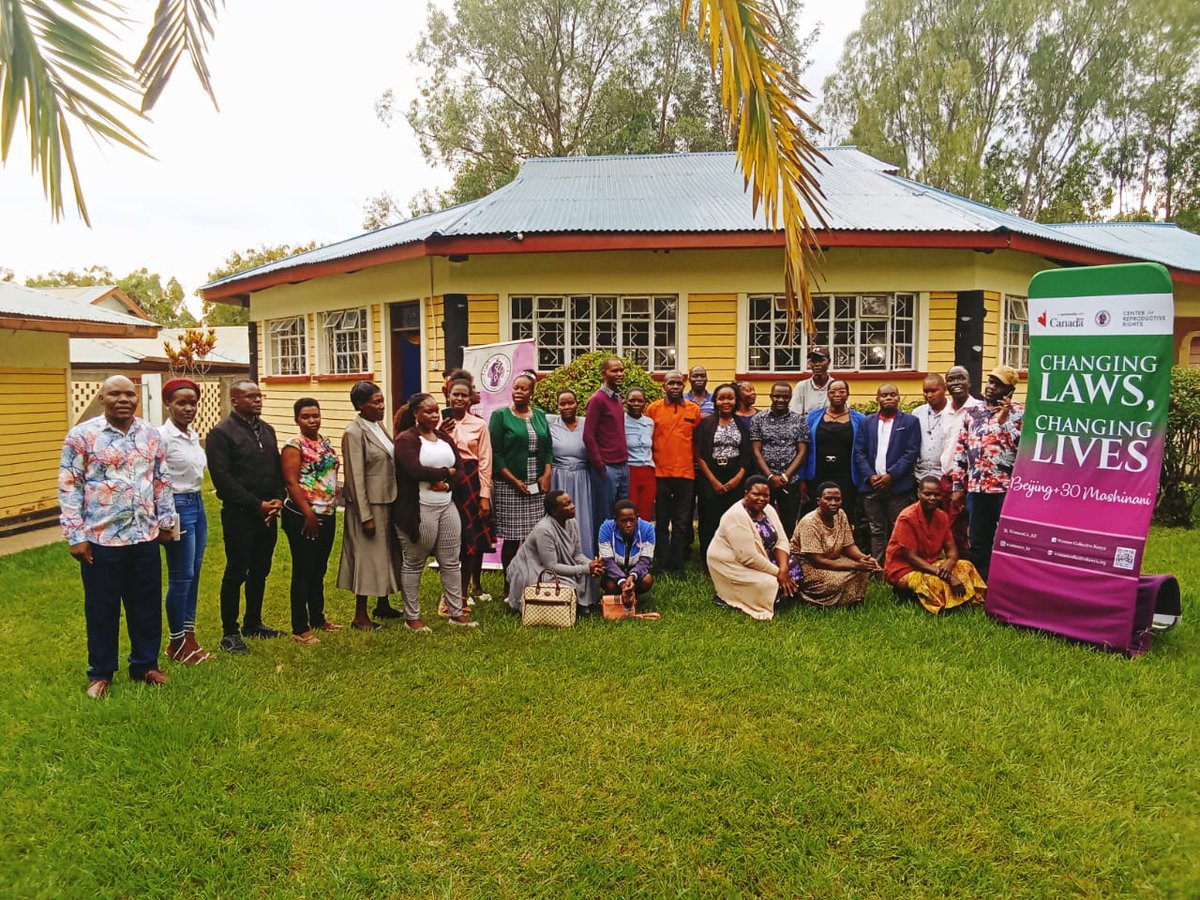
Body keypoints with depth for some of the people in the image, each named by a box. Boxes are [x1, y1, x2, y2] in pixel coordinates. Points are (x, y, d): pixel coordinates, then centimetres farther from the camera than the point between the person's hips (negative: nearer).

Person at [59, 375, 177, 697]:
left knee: (147, 604, 12)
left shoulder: (151, 434, 5)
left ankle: (145, 664, 29)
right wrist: (75, 535, -10)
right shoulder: (82, 435, -7)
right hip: (101, 539, -3)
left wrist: (166, 521, 11)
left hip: (145, 537, 4)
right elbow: (69, 487, -7)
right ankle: (100, 673, 25)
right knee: (102, 609, 9)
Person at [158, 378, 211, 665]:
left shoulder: (193, 435, 10)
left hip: (197, 504, 8)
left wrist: (196, 501, 14)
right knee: (181, 576, 0)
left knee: (194, 573, 12)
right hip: (177, 506, -8)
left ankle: (189, 637, 21)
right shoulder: (162, 437, -14)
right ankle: (176, 642, 14)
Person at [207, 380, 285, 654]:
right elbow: (222, 478, -15)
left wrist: (278, 500, -1)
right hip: (239, 515, -6)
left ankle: (253, 623, 29)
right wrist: (257, 505, -16)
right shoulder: (221, 433, -9)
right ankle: (229, 633, 13)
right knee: (236, 573, 1)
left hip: (268, 514, 7)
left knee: (260, 571, 14)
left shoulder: (267, 430, 13)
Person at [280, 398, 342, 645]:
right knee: (303, 571, 0)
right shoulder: (294, 446, -12)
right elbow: (291, 482, -17)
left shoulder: (324, 441, 10)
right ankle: (300, 629, 7)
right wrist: (309, 514, -19)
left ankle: (318, 618, 31)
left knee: (319, 570, 17)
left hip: (328, 515, 8)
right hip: (303, 517, -7)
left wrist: (332, 509, 12)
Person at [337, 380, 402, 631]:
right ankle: (360, 616, 13)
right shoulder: (354, 433, -15)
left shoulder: (379, 426, 9)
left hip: (387, 501, 8)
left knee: (386, 553, 17)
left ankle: (383, 605, 32)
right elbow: (355, 478, -18)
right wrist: (366, 516, -19)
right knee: (368, 556, 1)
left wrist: (396, 502, 13)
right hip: (369, 504, -8)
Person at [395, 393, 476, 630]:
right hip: (418, 510, -7)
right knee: (413, 564, 6)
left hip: (447, 506, 7)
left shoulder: (444, 439, 14)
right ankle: (412, 617, 17)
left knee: (452, 562, 10)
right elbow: (415, 470, -22)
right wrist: (446, 472, -8)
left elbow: (459, 471, 10)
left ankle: (456, 613, 20)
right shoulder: (406, 439, -7)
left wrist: (447, 483, -11)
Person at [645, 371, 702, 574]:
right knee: (662, 523, 6)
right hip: (661, 473, -1)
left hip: (686, 473, 1)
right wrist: (652, 463, 3)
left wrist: (694, 462, 6)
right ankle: (663, 566, 13)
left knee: (682, 524, 6)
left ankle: (678, 566, 14)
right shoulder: (653, 408, 1)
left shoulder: (694, 409, 5)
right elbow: (647, 439, 6)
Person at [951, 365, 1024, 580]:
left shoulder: (1020, 413, 0)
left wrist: (1004, 420, -15)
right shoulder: (972, 413, 11)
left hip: (1008, 488, -4)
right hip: (976, 488, 5)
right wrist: (958, 486, 7)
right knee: (978, 543, 11)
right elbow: (960, 451, 11)